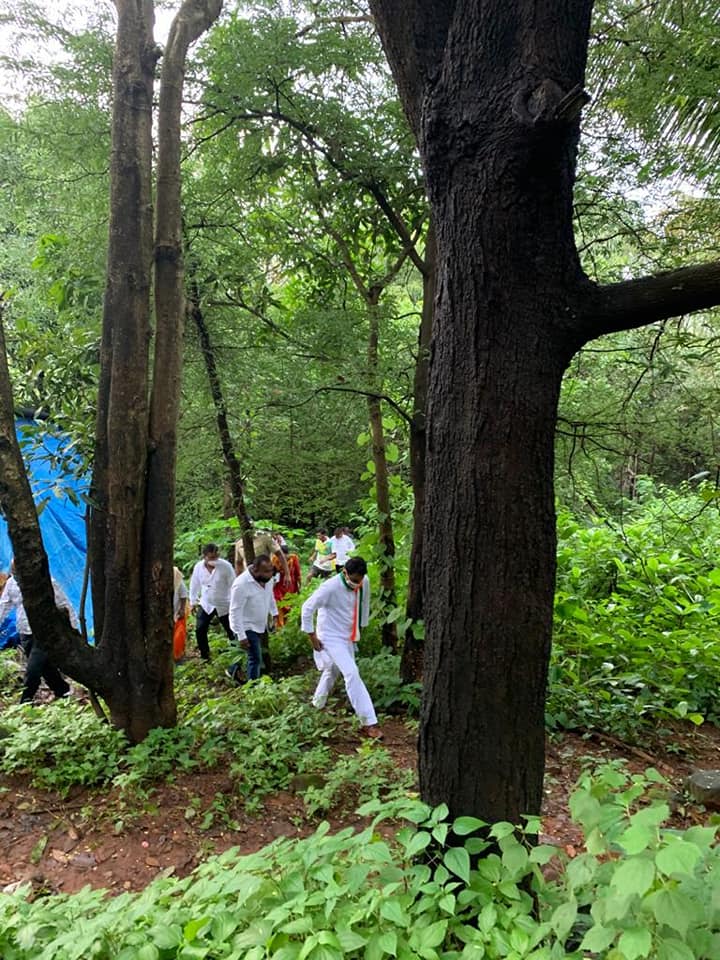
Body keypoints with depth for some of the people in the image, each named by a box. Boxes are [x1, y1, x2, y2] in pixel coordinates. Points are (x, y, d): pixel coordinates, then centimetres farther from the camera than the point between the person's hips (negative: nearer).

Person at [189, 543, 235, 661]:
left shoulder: (226, 566, -20)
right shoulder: (198, 566, -9)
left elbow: (233, 585, -13)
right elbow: (195, 584, 5)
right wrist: (193, 602, 9)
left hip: (224, 605, -3)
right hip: (205, 604, 3)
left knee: (231, 631, 8)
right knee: (200, 630, -3)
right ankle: (205, 656, 15)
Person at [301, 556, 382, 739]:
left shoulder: (364, 582, -10)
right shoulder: (330, 587, -27)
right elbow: (307, 608, -19)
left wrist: (360, 626, 14)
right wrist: (312, 636, -12)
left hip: (348, 637, 7)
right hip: (331, 637, -7)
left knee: (332, 671, 23)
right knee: (352, 674, -16)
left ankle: (317, 705, 48)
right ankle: (369, 723, -13)